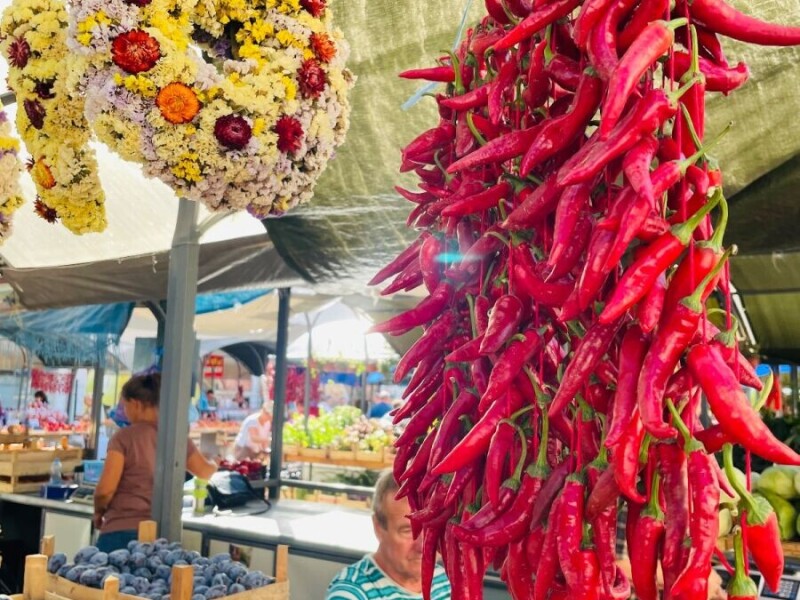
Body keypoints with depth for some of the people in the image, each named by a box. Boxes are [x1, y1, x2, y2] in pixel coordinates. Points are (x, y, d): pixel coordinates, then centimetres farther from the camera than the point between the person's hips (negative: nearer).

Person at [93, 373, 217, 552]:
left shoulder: (125, 437, -7)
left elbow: (105, 489, -11)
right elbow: (205, 471, 19)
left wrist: (98, 512, 9)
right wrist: (213, 464, 42)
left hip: (121, 531, -4)